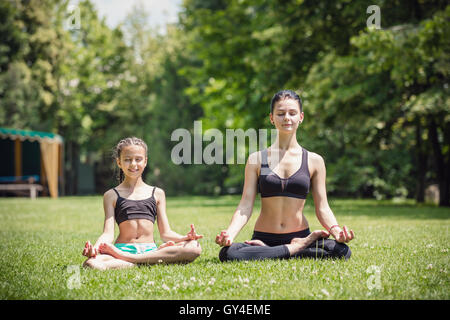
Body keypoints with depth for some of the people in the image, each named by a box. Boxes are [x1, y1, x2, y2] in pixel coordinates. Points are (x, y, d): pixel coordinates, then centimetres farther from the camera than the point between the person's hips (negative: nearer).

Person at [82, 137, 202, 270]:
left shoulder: (157, 193, 17)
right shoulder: (112, 195, 13)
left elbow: (165, 233, 13)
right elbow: (108, 233, 2)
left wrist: (185, 238, -9)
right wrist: (95, 247, -20)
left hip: (149, 248, 3)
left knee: (194, 248, -26)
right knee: (90, 263, -37)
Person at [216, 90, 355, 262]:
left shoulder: (314, 161, 7)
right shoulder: (256, 159, 5)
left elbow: (322, 207, 5)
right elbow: (245, 206, 1)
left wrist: (336, 230, -17)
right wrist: (229, 234, -18)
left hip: (300, 235, 0)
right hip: (262, 239, 0)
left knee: (342, 251, -30)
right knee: (227, 253, -33)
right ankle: (297, 249, -18)